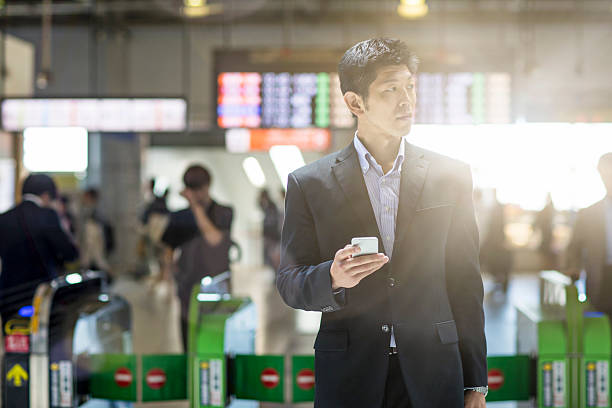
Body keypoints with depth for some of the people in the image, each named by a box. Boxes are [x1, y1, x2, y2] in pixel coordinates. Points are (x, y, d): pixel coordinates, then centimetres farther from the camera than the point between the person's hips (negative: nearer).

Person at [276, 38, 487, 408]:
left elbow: (465, 283, 6)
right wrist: (332, 278, -20)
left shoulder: (451, 177, 5)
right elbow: (289, 285, 2)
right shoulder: (310, 184, 1)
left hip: (432, 377, 1)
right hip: (348, 377, -1)